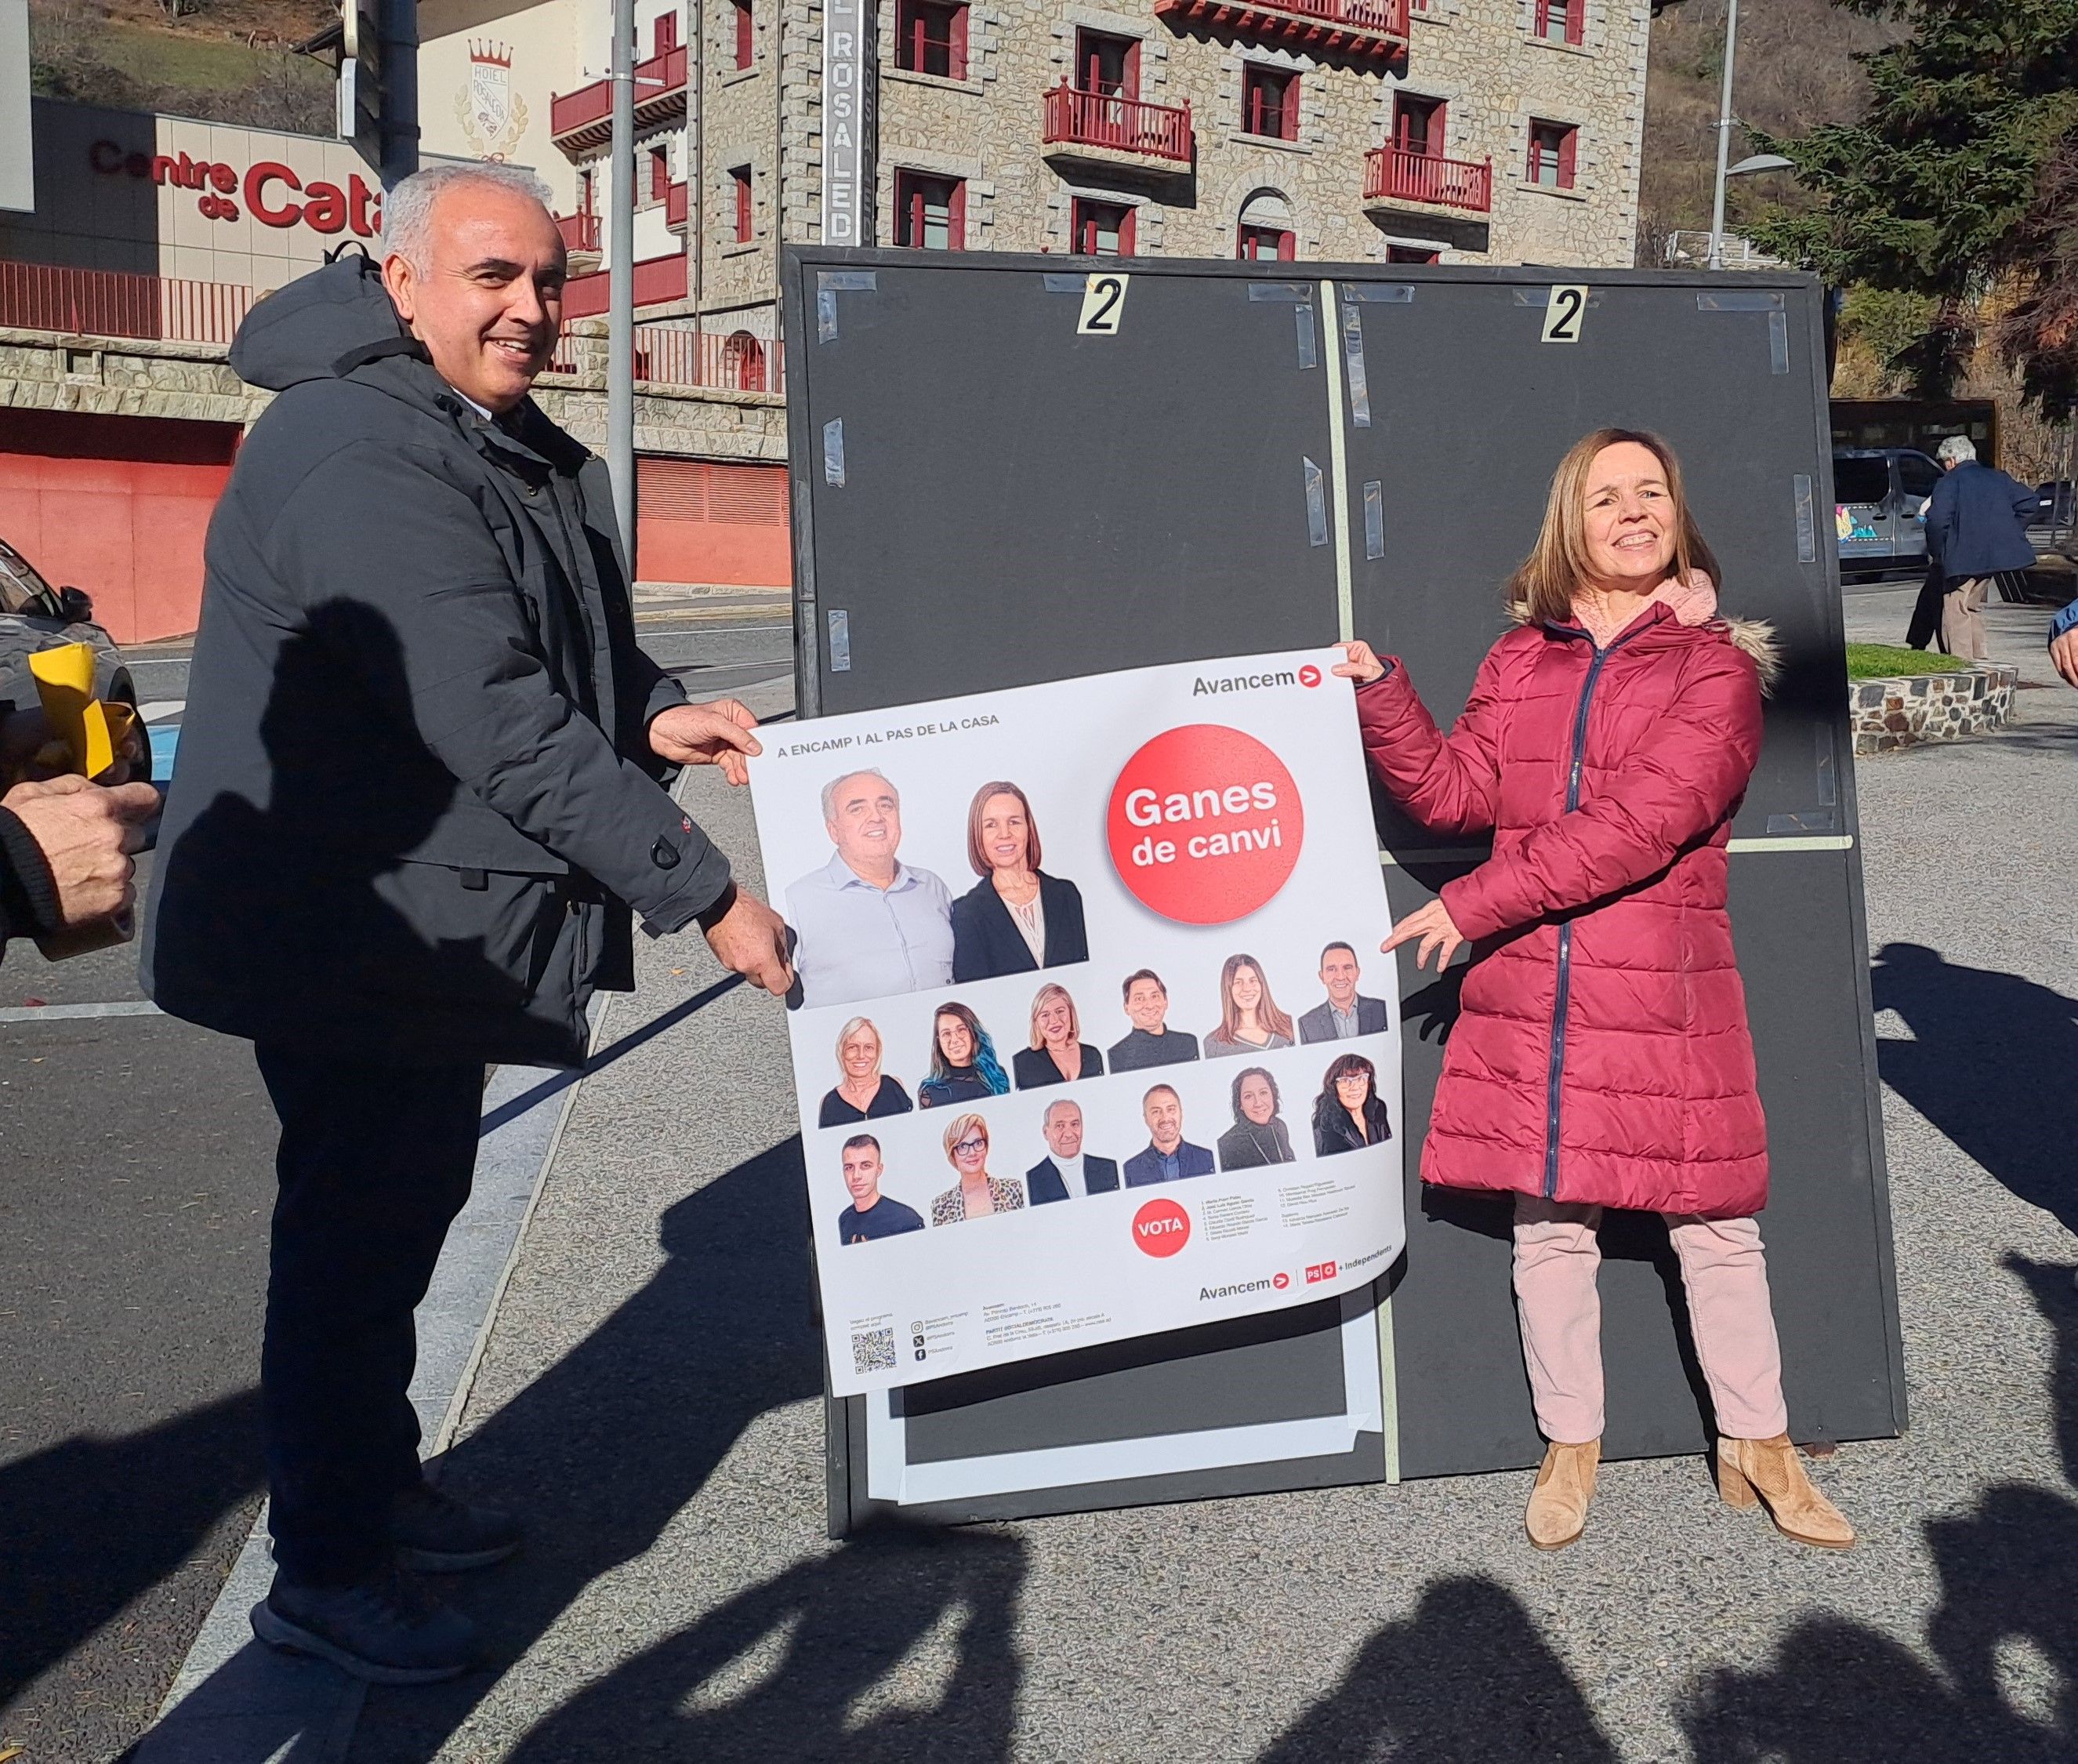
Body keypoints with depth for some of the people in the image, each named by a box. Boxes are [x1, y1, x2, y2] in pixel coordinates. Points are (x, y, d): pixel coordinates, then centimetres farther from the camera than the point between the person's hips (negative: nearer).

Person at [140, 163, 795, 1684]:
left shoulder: (522, 453, 10)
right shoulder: (361, 458, -23)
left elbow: (555, 649, 21)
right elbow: (501, 728, -29)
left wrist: (650, 712, -3)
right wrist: (704, 896, -27)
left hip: (432, 919, 10)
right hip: (349, 931, -10)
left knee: (407, 1209, 20)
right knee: (355, 1231, 1)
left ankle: (380, 1487, 37)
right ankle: (324, 1574, 17)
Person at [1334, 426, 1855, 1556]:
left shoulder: (1717, 666, -2)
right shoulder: (1518, 662, 11)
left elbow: (1639, 824, -14)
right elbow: (1455, 791, 4)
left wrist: (1476, 903, -15)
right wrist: (1379, 693, -8)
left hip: (1667, 995, -2)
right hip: (1529, 995, 3)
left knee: (1714, 1227, 7)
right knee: (1549, 1227, 10)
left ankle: (1757, 1448, 26)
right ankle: (1570, 1448, 27)